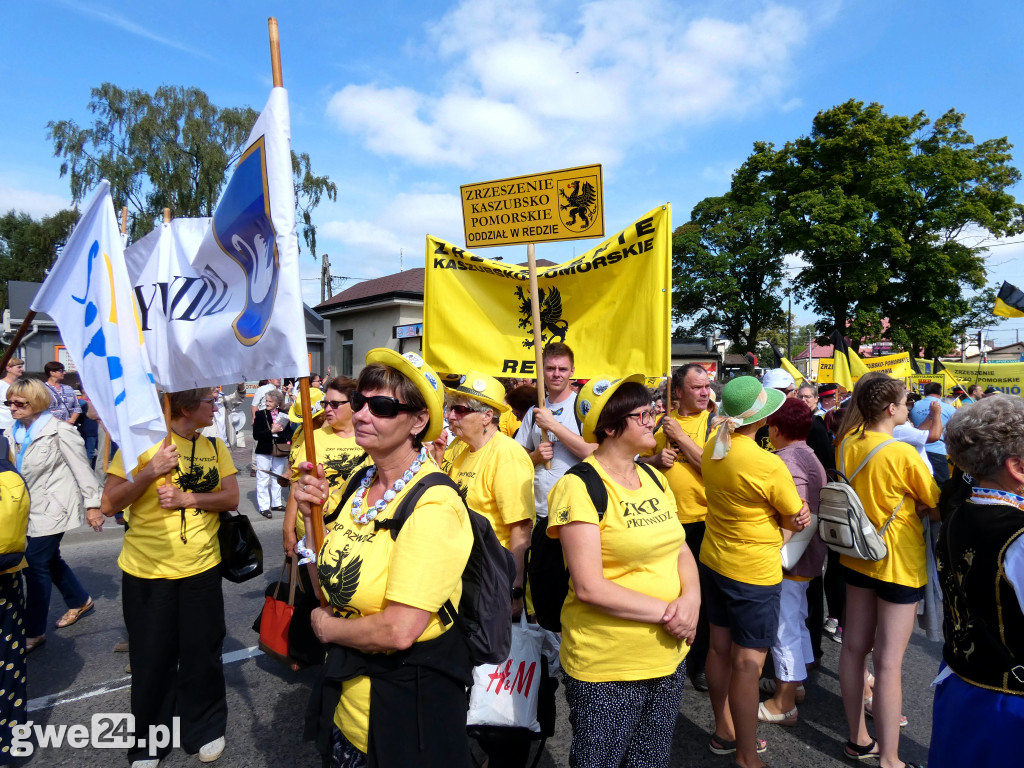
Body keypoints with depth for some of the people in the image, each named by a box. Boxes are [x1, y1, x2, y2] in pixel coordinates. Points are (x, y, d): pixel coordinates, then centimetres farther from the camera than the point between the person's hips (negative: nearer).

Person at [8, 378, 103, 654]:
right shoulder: (16, 432, 5)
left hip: (53, 507, -7)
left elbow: (82, 468, -14)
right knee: (50, 559, 17)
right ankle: (80, 600, 37)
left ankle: (34, 632, 7)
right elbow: (19, 470, 14)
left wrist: (92, 505, -14)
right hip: (33, 508, 7)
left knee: (35, 564, -5)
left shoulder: (59, 431, -16)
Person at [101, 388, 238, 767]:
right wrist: (151, 471, -25)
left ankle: (204, 728, 36)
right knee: (151, 658, 13)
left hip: (201, 568, 3)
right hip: (147, 570, -2)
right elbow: (109, 505, -11)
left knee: (202, 653, 12)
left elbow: (231, 498, -2)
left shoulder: (214, 446, 0)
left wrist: (189, 498, -18)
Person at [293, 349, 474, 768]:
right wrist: (312, 515, -8)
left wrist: (327, 626, -12)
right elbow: (330, 582, 6)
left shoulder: (433, 505, -26)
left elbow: (399, 631, -29)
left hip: (405, 699, -7)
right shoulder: (359, 485, -1)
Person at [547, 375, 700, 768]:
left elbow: (681, 549, 8)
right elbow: (589, 587, -22)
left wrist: (691, 598, -11)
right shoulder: (580, 487, -18)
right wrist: (665, 612, -20)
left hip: (669, 658, 7)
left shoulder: (653, 478, 5)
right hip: (606, 667, -6)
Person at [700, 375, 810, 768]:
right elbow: (797, 520, -11)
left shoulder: (712, 448, -3)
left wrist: (778, 512, 1)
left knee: (720, 648, 19)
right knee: (747, 664, 5)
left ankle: (724, 732, 38)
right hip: (753, 573, -7)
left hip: (713, 561, 8)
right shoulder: (768, 465, -25)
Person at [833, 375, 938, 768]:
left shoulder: (847, 445, -3)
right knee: (888, 661, 2)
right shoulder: (904, 454, -21)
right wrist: (914, 507, 10)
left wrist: (901, 505, 7)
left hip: (858, 555, 6)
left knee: (854, 646, 14)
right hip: (899, 562, -6)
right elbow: (937, 504, -8)